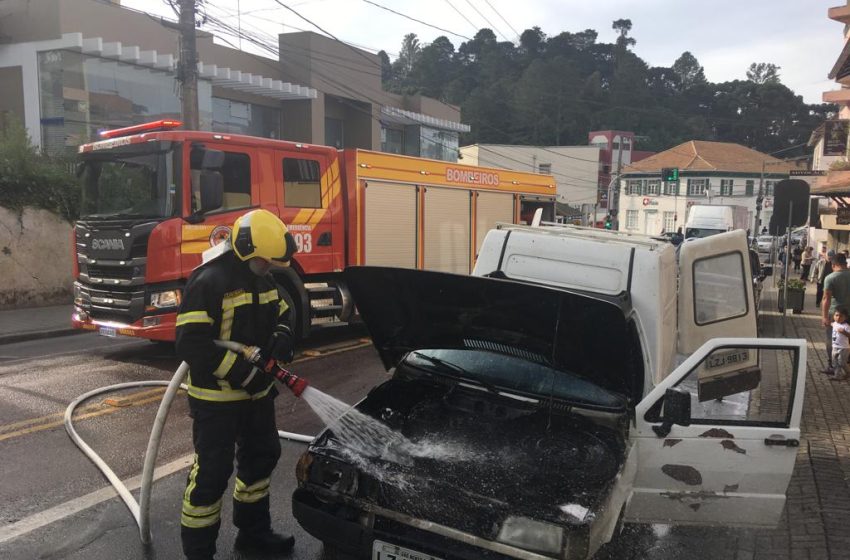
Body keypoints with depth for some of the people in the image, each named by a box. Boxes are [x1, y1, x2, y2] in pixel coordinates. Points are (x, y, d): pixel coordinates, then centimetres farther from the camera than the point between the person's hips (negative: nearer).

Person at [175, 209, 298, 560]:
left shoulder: (263, 280, 5)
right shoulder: (209, 282, -21)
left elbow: (283, 313, 17)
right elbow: (191, 345, -26)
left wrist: (282, 339, -7)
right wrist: (242, 374, -27)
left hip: (257, 392, 9)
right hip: (216, 397, -9)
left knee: (261, 458, 19)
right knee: (212, 472, 0)